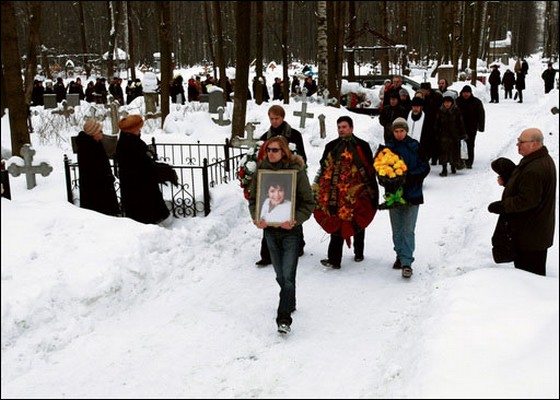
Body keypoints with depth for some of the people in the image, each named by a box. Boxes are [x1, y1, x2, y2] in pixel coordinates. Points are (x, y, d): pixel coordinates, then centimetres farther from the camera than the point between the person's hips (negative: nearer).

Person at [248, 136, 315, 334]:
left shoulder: (297, 171, -9)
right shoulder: (261, 170, 2)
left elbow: (308, 202, -7)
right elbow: (253, 198, 8)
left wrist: (295, 220, -21)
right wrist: (256, 217, -10)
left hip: (290, 230, -4)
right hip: (270, 229, 4)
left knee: (288, 275, -9)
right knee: (280, 275, 17)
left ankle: (284, 318, -6)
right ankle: (290, 303, 39)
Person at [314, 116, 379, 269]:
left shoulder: (362, 146, 3)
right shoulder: (331, 146, 11)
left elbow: (370, 170, 4)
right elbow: (323, 168, 13)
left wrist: (371, 192, 1)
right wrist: (316, 189, 8)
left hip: (358, 193, -1)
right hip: (336, 193, 1)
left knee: (359, 223, 13)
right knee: (336, 223, -7)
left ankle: (359, 253, 30)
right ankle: (334, 259, -8)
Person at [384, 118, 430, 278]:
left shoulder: (415, 146, 0)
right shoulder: (389, 148, 6)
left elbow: (425, 167, -1)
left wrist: (409, 177, -14)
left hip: (412, 194, -3)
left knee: (408, 230, -8)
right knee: (397, 229, 12)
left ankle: (406, 263, -9)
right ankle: (400, 255, 29)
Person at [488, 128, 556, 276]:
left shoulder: (534, 169, -29)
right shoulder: (544, 159, 8)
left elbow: (527, 200, -28)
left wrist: (501, 207, -20)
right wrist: (507, 181, 4)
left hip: (530, 233, -11)